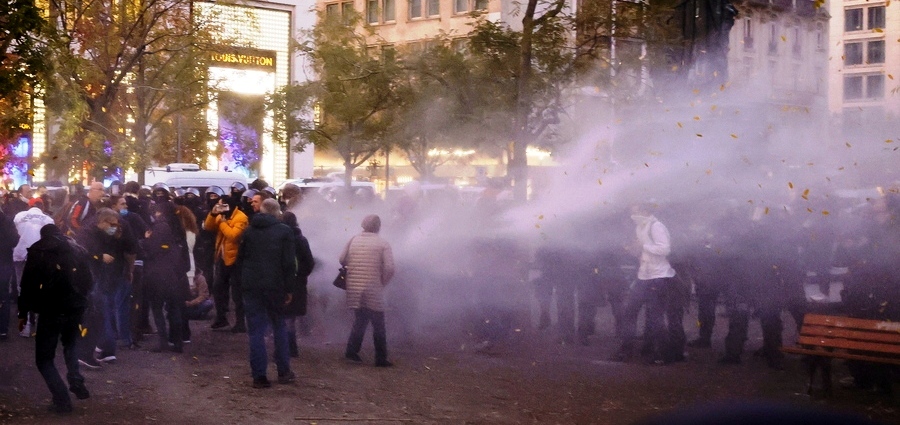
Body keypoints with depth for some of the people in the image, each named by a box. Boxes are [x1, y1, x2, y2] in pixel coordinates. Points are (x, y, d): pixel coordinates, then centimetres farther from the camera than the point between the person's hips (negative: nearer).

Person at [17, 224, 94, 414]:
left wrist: (23, 312, 3)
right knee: (70, 344, 31)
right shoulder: (77, 250, 12)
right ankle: (76, 381, 6)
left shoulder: (37, 251, 2)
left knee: (44, 358, 8)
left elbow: (28, 284, -3)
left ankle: (62, 400, -6)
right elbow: (88, 281, 11)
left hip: (51, 310, -4)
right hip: (75, 308, 4)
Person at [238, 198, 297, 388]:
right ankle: (284, 372, 15)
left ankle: (259, 376, -1)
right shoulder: (284, 231, -3)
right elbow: (289, 262, -8)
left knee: (256, 331, 3)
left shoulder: (249, 231, 8)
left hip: (251, 286, 2)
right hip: (275, 286, -2)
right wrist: (289, 289, -3)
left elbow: (240, 258, 13)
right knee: (279, 328, 13)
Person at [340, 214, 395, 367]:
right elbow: (389, 268, -13)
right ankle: (380, 358, 6)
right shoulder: (383, 244, -5)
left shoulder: (353, 241, 4)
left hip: (354, 290, 4)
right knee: (378, 326, 6)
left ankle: (351, 351, 8)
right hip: (373, 291, -4)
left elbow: (342, 260, 4)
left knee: (360, 321, 18)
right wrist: (383, 282, 3)